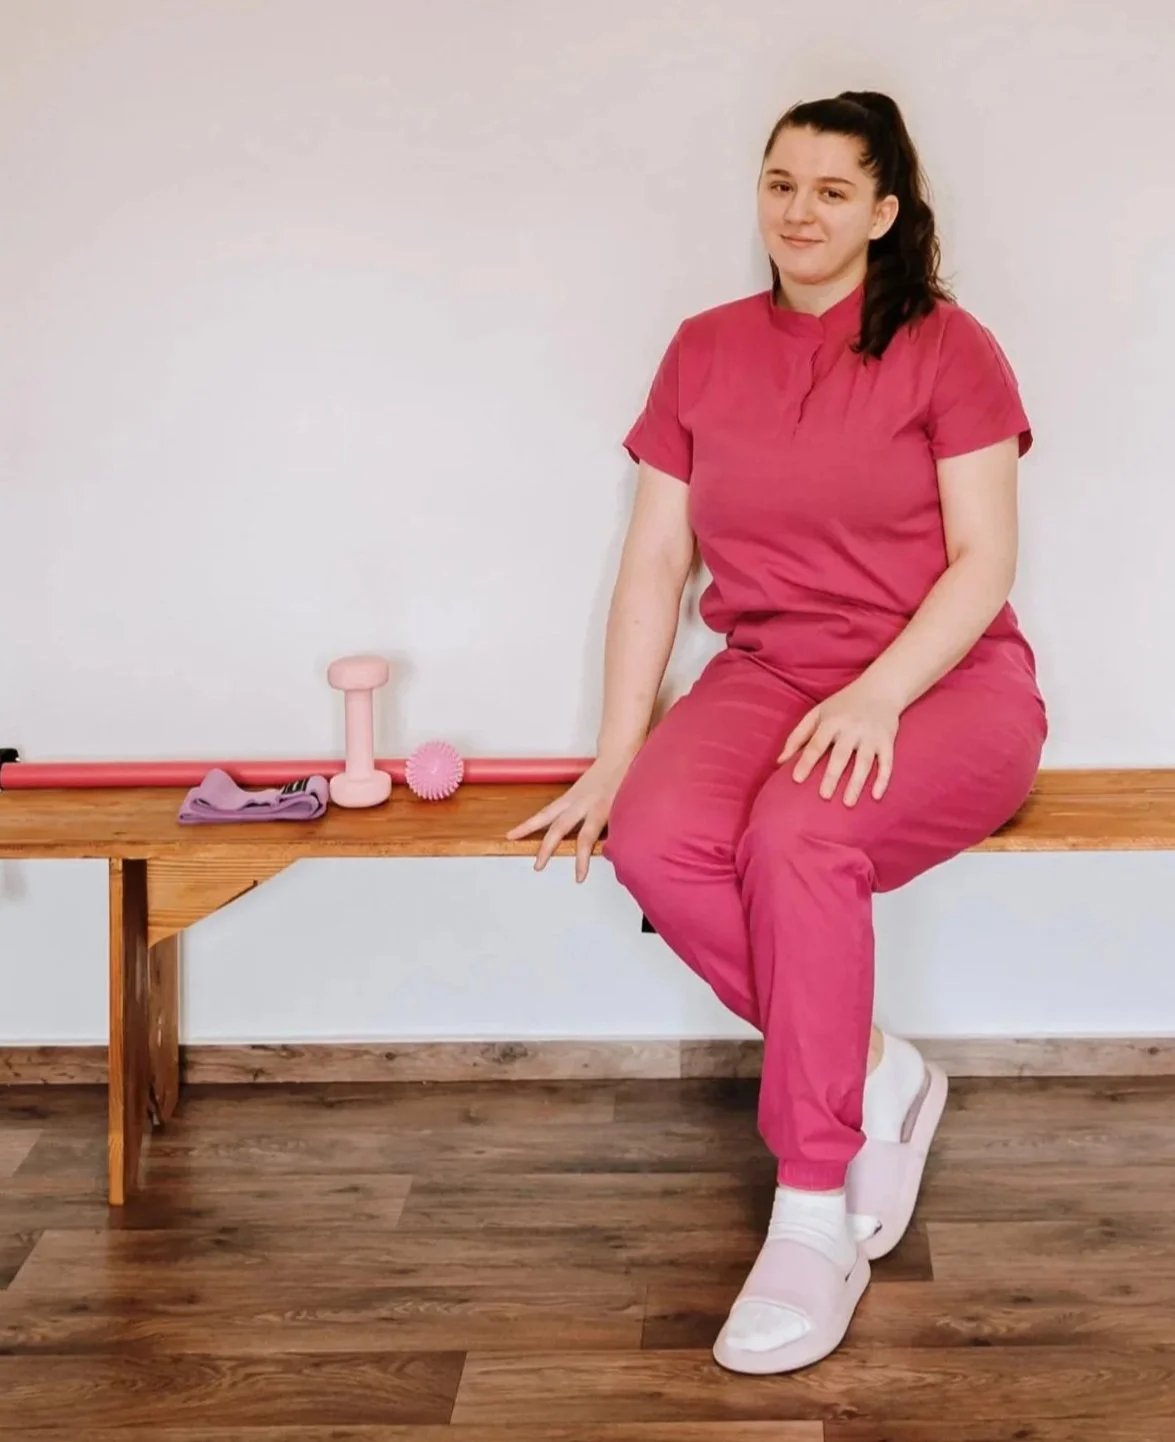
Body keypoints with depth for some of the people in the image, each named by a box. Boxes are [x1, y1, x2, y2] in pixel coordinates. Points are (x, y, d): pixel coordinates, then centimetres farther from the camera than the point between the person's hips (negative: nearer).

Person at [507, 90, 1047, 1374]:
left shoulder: (948, 348, -1)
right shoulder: (704, 353, 10)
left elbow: (985, 562, -7)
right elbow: (654, 562, 6)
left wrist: (875, 695, -24)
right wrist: (615, 755, -3)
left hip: (944, 682, -3)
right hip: (764, 676, 4)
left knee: (797, 840, -35)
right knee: (655, 843, -29)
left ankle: (812, 1226, -22)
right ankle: (876, 1078, -6)